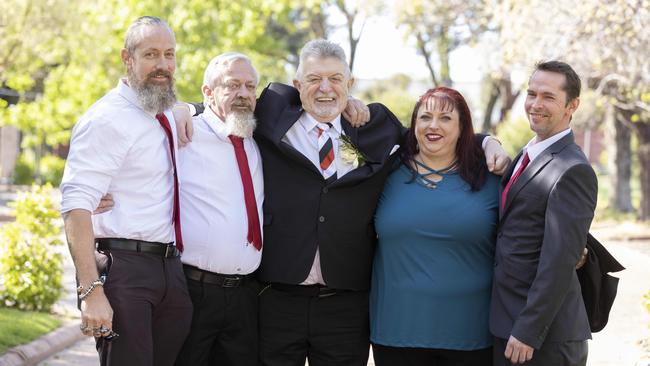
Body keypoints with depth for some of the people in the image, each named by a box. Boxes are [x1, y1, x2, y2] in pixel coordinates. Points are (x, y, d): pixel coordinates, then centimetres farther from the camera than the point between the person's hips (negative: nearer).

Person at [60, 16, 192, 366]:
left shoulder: (169, 117, 13)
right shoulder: (105, 119, -10)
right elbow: (76, 206, -18)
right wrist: (92, 290, -26)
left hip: (171, 268, 7)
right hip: (124, 267, -7)